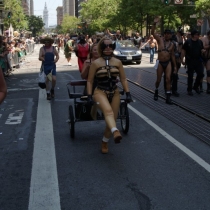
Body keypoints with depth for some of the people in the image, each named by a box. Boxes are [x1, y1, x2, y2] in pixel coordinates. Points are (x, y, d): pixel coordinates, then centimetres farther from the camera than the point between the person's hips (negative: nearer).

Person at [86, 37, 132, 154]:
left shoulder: (118, 62, 5)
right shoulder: (96, 63, -2)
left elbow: (123, 79, 9)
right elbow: (90, 81, 2)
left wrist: (128, 93, 2)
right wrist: (89, 96, -6)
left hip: (115, 93, 4)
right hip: (100, 92, -4)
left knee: (113, 118, 5)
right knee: (108, 111, -34)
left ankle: (105, 143, 24)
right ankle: (115, 132, -59)